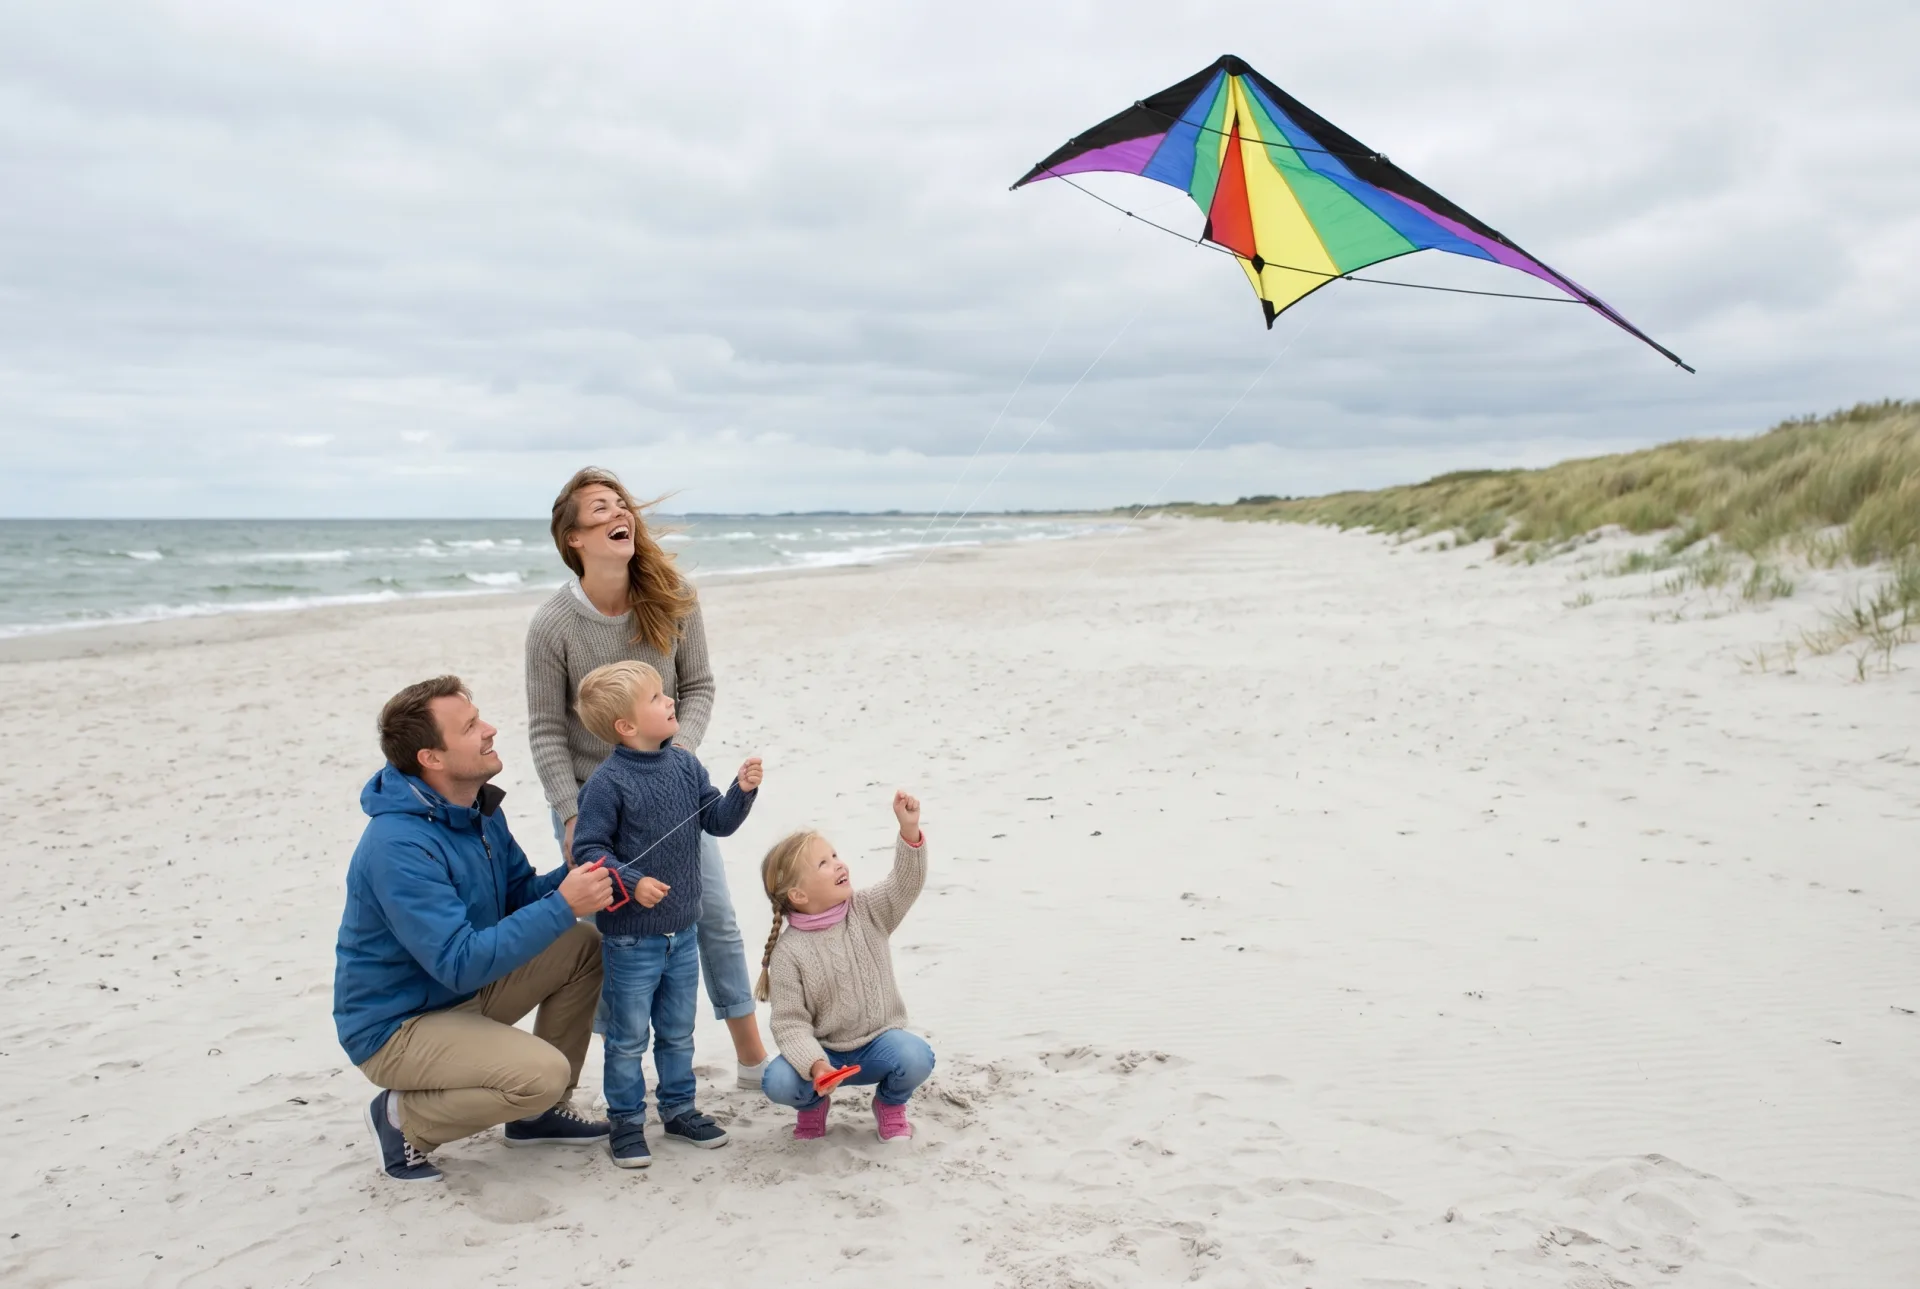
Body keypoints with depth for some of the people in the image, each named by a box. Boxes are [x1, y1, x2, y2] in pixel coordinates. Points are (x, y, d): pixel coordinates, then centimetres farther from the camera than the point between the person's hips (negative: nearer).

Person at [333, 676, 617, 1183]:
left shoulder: (478, 809, -1)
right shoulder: (399, 846, -30)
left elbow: (521, 895, 7)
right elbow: (460, 963, -33)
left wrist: (577, 876, -14)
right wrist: (563, 906, -33)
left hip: (464, 992, 9)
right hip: (395, 1026, -9)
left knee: (584, 947, 1)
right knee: (543, 1072, -26)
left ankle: (538, 1112, 13)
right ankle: (405, 1119, 0)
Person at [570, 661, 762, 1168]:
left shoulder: (685, 765, 1)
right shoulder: (608, 782, -19)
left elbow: (718, 822, 5)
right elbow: (587, 849, -17)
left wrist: (742, 792, -11)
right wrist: (631, 882, -27)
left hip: (682, 931, 6)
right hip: (631, 938, -6)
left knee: (678, 1031, 19)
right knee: (629, 1036, 7)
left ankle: (678, 1108, 35)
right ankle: (626, 1121, 22)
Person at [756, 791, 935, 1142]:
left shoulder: (867, 912, -5)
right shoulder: (788, 953, -13)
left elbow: (905, 884, -17)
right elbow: (790, 1022, -14)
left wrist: (910, 830, -33)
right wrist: (814, 1064, -31)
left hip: (878, 1043, 2)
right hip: (823, 1052, -1)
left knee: (916, 1058, -30)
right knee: (778, 1082, -29)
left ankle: (890, 1103, 6)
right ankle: (813, 1103, 10)